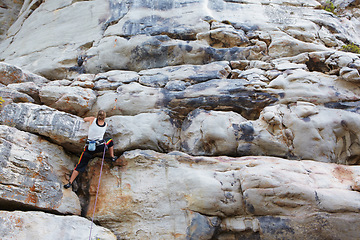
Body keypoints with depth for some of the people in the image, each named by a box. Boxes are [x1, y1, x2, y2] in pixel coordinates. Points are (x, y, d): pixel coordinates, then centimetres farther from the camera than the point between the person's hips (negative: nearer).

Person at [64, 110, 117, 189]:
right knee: (110, 141, 33)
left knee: (80, 166, 6)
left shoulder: (93, 120, -10)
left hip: (89, 147, -1)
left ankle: (70, 183, 3)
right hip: (101, 146, 1)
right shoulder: (105, 125, -4)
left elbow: (84, 119, 10)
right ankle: (112, 157, 44)